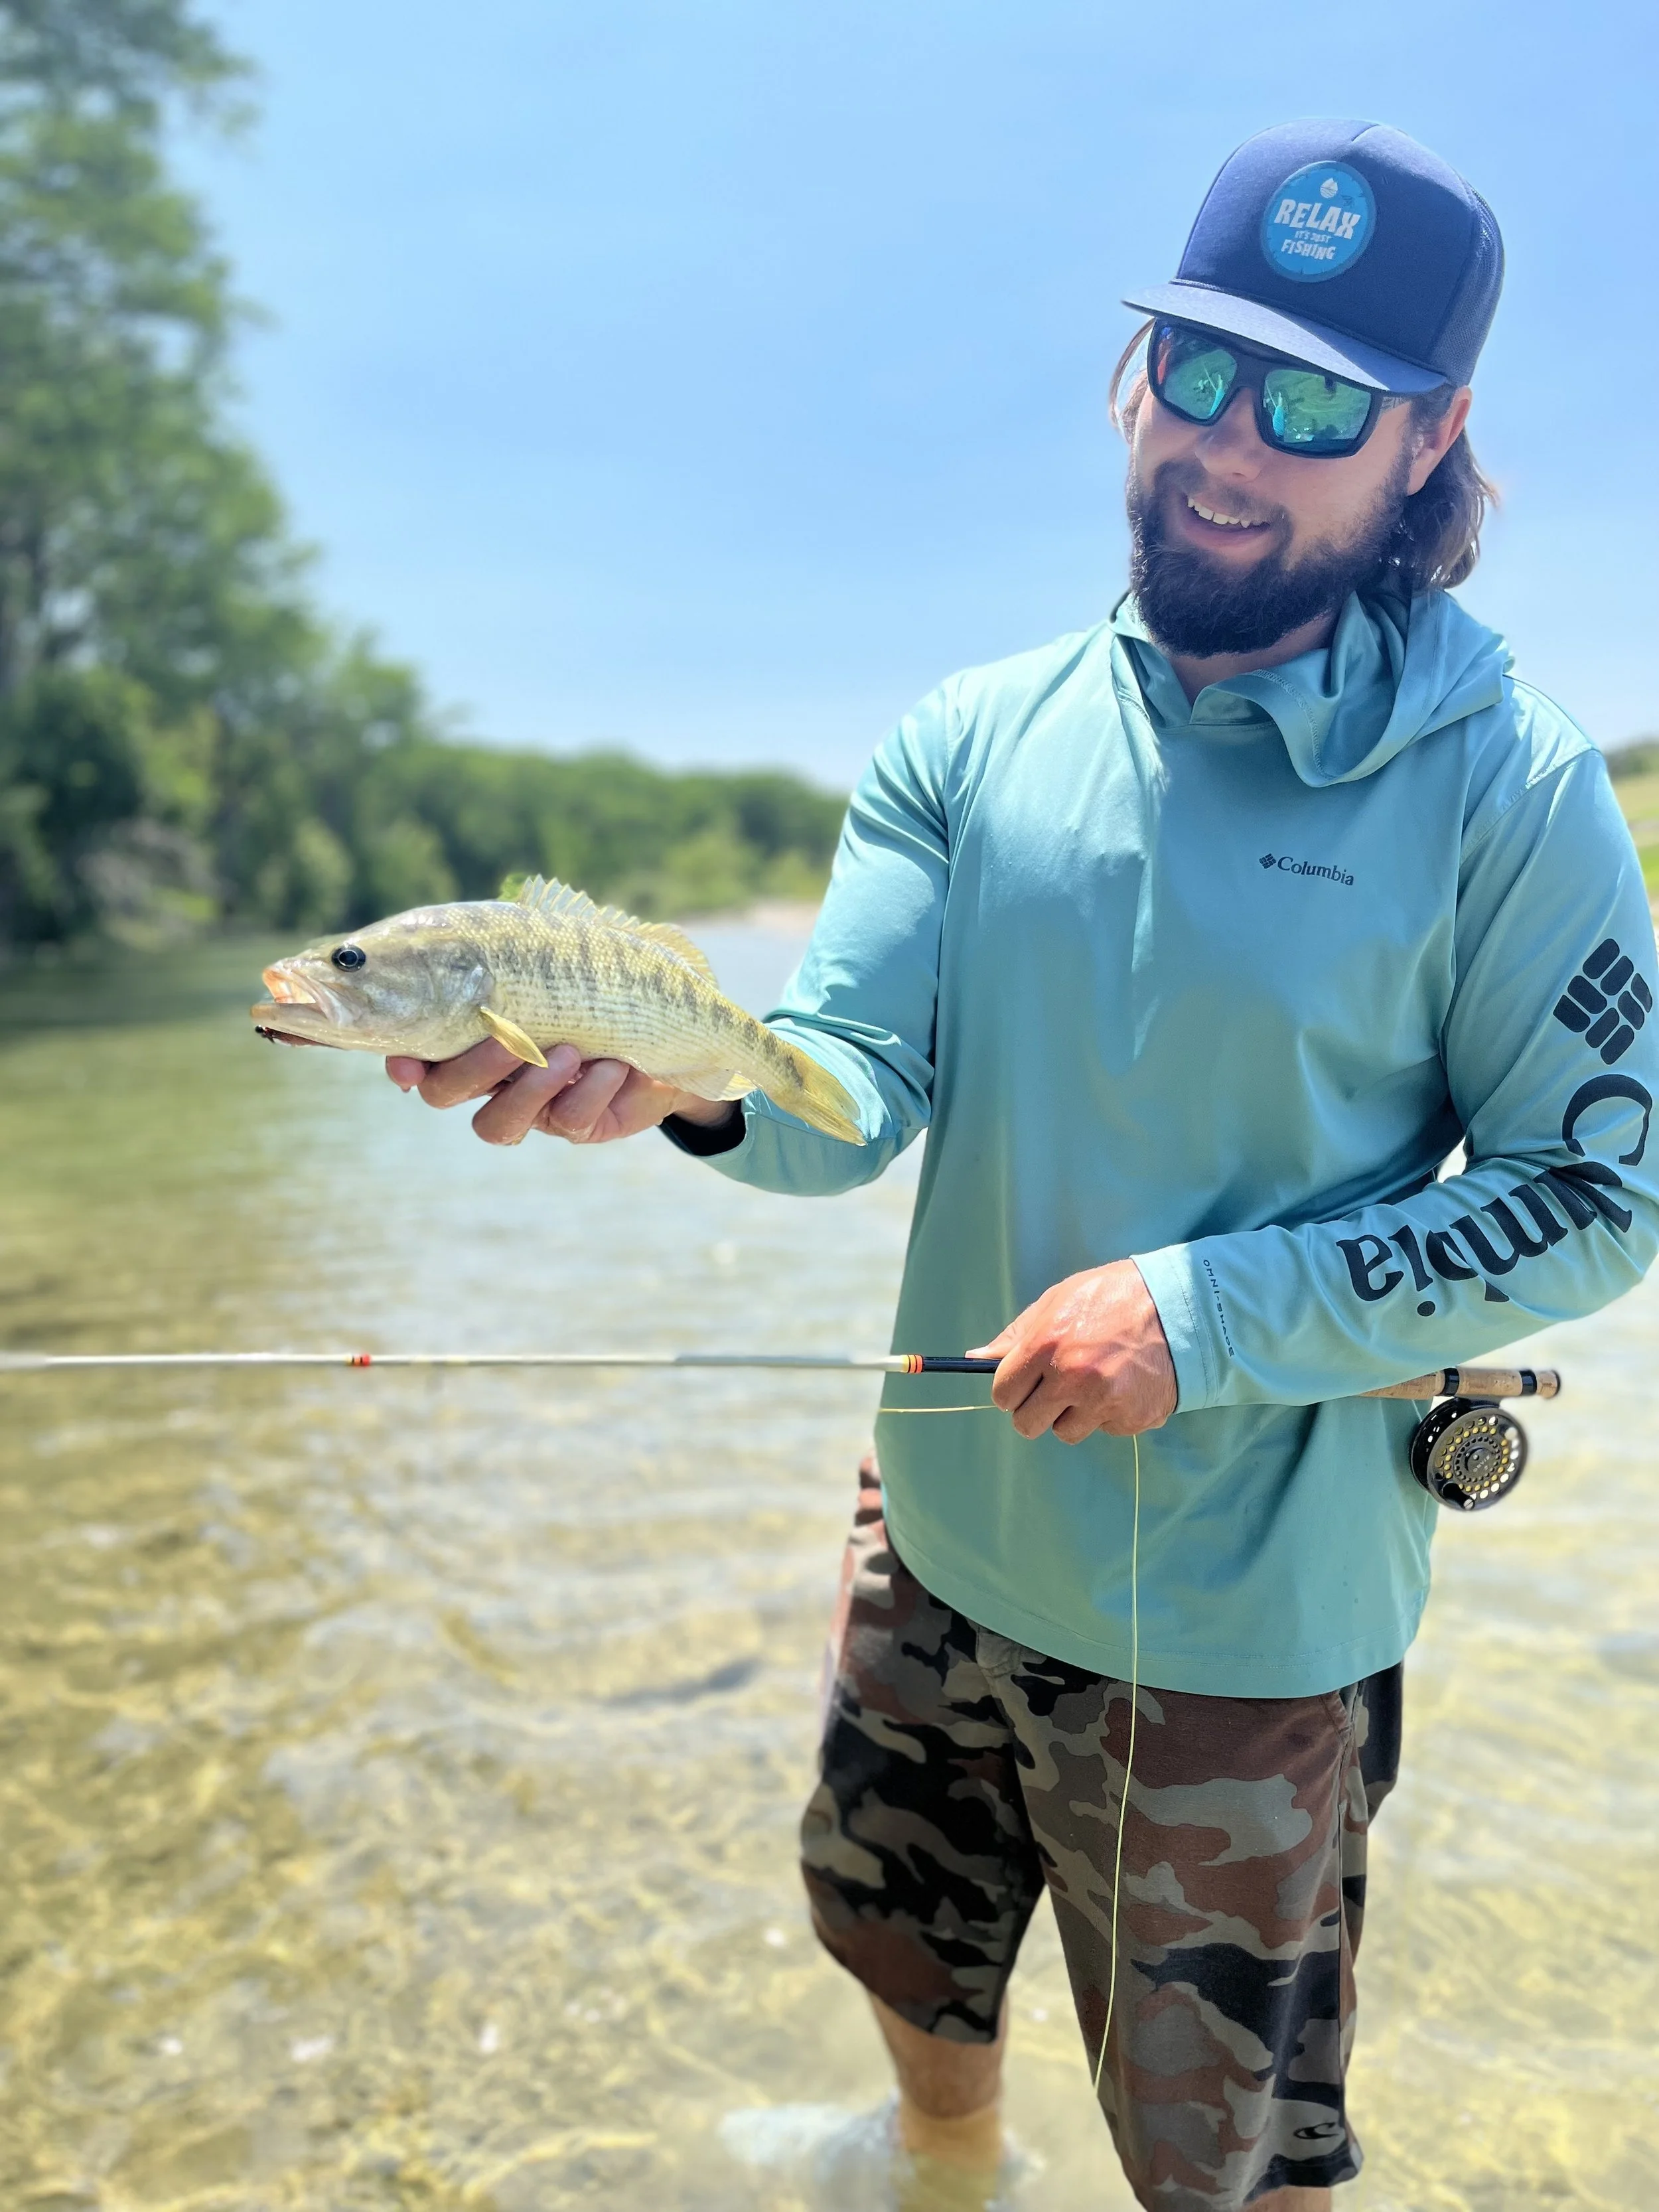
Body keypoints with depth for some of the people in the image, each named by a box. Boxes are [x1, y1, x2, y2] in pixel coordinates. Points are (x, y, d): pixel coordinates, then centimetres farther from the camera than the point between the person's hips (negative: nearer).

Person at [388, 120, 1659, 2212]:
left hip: (1239, 1616, -4)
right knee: (914, 1974, 31)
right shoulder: (972, 742, -4)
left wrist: (1201, 1310, -23)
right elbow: (855, 1089, -12)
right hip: (944, 1536, 5)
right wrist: (692, 1072, -35)